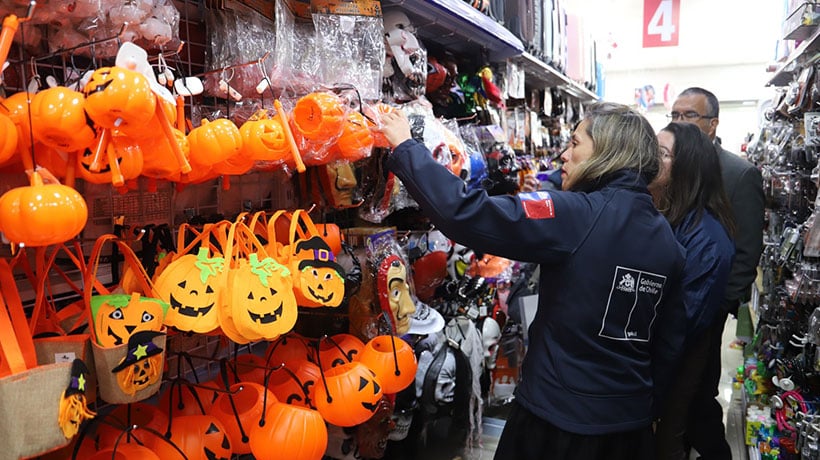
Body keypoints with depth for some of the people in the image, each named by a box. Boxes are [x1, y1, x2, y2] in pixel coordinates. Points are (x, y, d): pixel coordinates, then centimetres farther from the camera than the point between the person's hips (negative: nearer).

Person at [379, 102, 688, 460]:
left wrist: (404, 147, -17)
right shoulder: (669, 240, 1)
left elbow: (466, 214, -28)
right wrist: (647, 403, 20)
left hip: (559, 419, -6)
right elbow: (671, 341, 7)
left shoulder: (579, 214, -20)